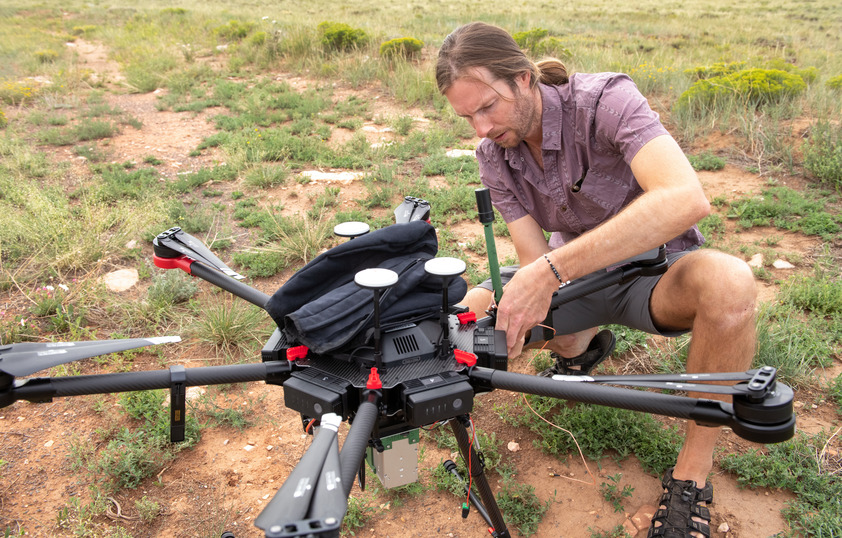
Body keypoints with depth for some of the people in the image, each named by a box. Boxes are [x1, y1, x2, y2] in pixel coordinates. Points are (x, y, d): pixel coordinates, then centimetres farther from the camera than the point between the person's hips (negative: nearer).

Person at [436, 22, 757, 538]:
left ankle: (693, 475, -20)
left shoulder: (606, 99, -26)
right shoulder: (493, 155, -8)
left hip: (654, 265, -4)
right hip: (575, 274, 5)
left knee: (728, 282, -39)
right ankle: (580, 346, 14)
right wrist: (516, 307, -37)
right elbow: (536, 259, -13)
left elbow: (686, 198, -43)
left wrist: (549, 271, -49)